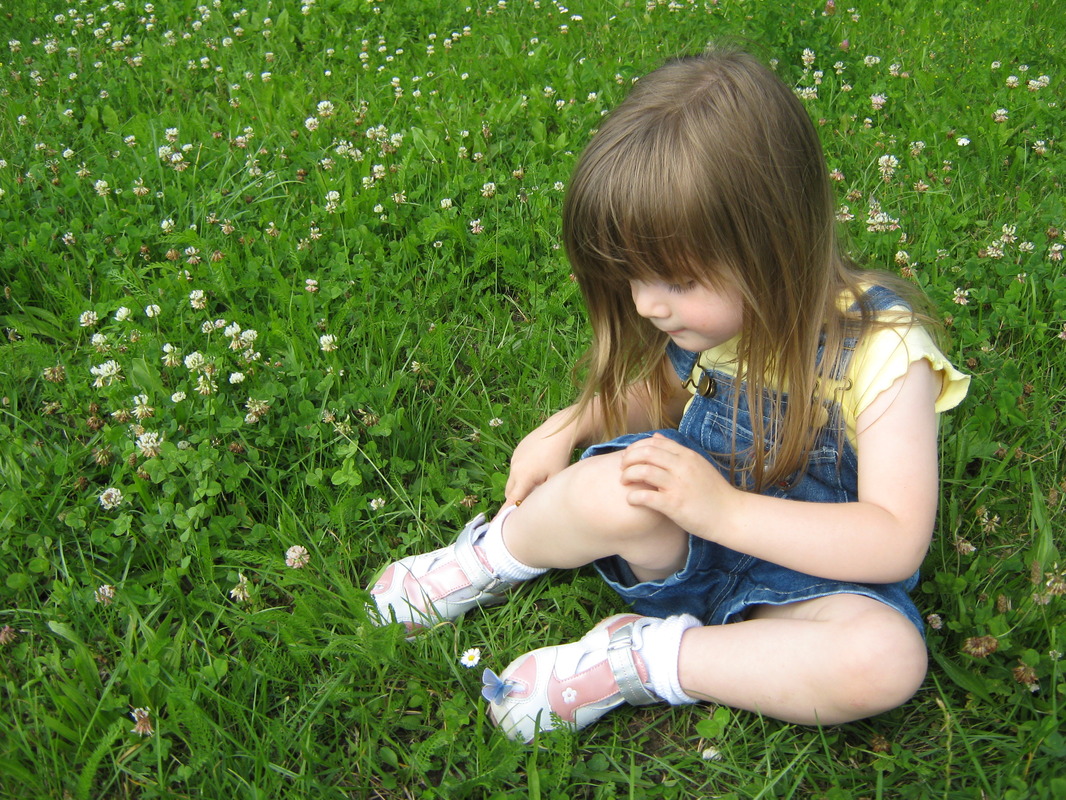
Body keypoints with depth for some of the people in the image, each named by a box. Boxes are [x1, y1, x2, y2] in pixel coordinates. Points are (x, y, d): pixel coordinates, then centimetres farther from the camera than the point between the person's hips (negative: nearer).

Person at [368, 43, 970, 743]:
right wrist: (572, 426, -2)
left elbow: (897, 541, -26)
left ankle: (642, 659, -22)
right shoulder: (709, 317, -7)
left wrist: (724, 508, -32)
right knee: (616, 489, -32)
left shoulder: (881, 347, -22)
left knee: (889, 658, -35)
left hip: (802, 576, -2)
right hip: (677, 550, 3)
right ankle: (489, 562, -3)